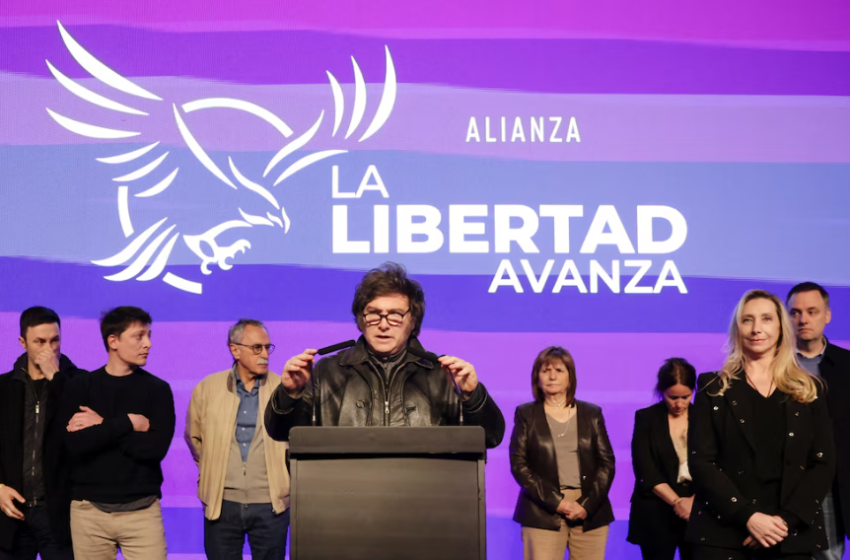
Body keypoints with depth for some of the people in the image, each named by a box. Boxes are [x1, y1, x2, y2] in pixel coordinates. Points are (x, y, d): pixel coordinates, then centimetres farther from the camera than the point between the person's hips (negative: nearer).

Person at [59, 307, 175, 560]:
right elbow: (75, 444, -10)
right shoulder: (81, 386, 4)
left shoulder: (157, 389, 3)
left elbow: (156, 447, -11)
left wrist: (102, 427, -10)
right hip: (89, 510, 1)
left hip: (142, 510, -1)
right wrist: (127, 423, -13)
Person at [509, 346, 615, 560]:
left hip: (591, 512, 2)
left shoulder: (592, 413, 12)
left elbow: (607, 462, 8)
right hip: (543, 513, -2)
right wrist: (556, 501, -10)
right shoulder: (526, 414, 8)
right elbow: (518, 464, 0)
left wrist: (587, 504, -7)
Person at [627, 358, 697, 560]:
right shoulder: (646, 418, 3)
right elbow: (645, 470, -5)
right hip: (657, 513, -1)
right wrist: (677, 502, -15)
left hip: (699, 510, 1)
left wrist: (695, 500, -14)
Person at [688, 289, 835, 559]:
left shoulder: (808, 390, 9)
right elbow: (700, 461, -3)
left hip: (792, 534, 1)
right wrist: (748, 516, -14)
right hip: (723, 530, -1)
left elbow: (823, 463, 4)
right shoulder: (714, 388, 4)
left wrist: (787, 519, -11)